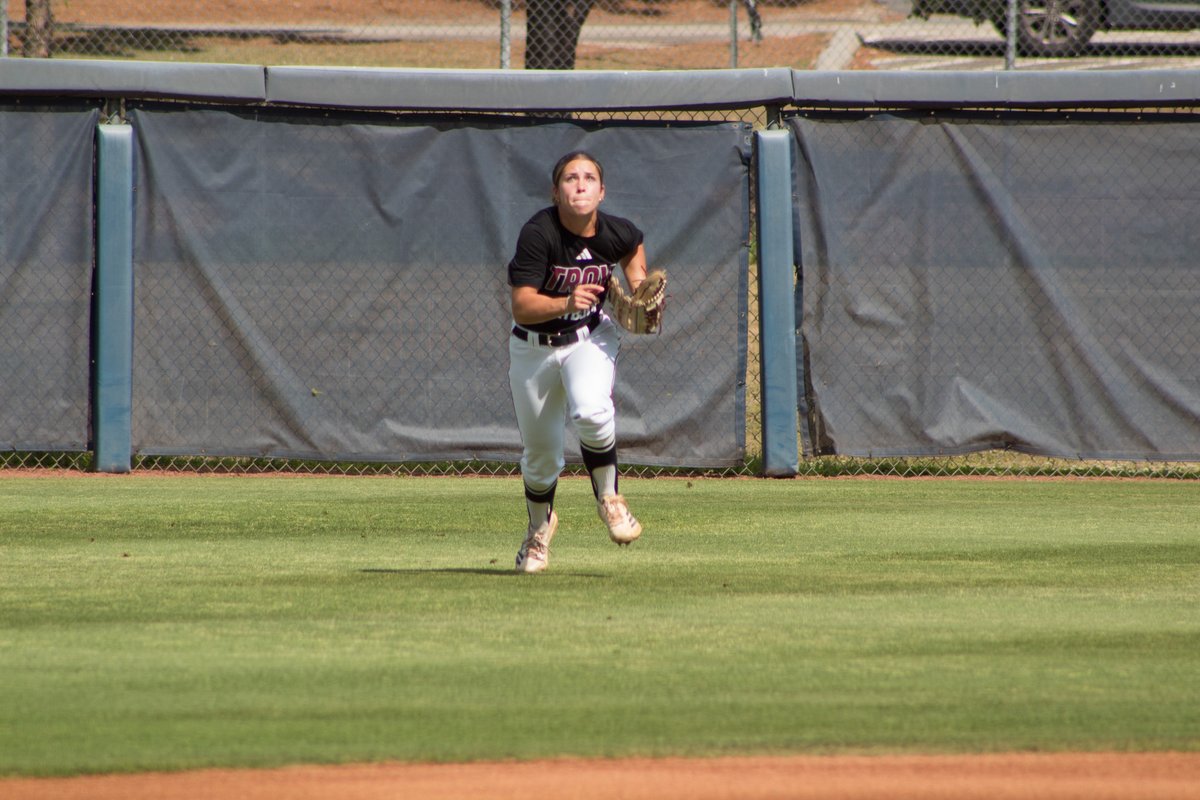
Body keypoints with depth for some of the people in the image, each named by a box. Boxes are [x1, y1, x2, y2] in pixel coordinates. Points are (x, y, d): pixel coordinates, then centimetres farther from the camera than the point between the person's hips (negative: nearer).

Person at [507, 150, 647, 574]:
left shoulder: (616, 233, -14)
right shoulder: (538, 233, -25)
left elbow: (633, 246, 14)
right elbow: (522, 307, -30)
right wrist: (566, 303, -46)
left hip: (590, 338, 1)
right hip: (534, 347, -1)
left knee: (591, 412, -32)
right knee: (540, 454, 10)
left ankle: (608, 498, -6)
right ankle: (540, 524, 43)